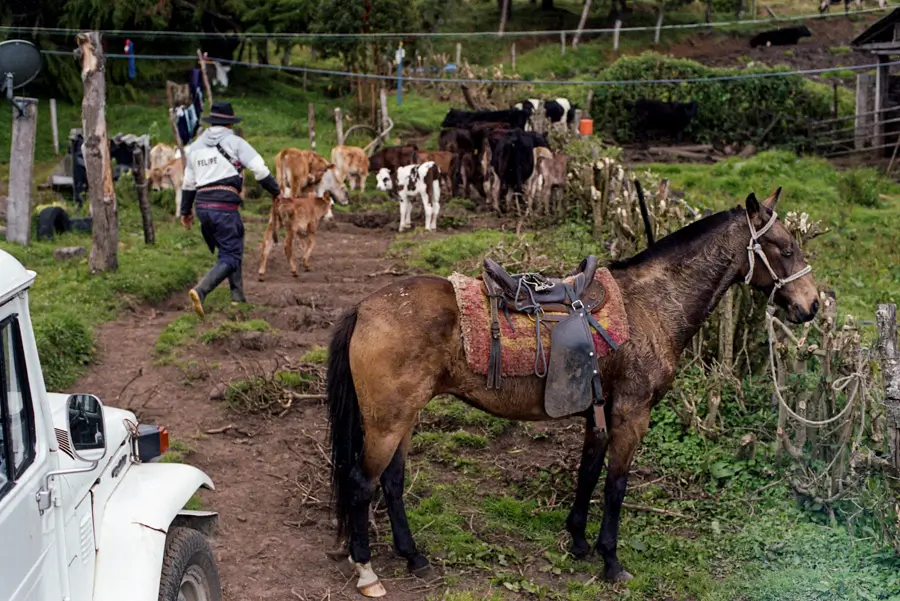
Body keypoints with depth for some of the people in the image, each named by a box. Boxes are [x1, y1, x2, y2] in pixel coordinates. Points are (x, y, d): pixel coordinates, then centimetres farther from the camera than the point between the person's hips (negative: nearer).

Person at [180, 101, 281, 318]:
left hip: (203, 205, 7)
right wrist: (275, 190, 9)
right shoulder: (234, 142, -1)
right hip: (225, 206, -6)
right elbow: (259, 169, -6)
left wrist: (185, 211, 32)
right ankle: (200, 291, -23)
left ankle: (238, 298, 22)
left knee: (229, 250, 21)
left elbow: (188, 182, 22)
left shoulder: (196, 146, 16)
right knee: (230, 257, -4)